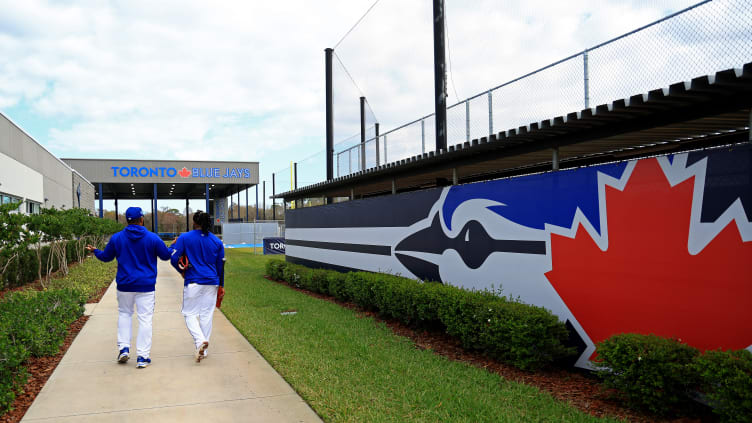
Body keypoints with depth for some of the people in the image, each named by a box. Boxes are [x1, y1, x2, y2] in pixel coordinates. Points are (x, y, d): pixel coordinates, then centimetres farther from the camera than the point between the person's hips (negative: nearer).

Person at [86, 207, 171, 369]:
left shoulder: (116, 238, -1)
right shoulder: (152, 238, -6)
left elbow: (106, 257, 12)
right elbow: (165, 255, 3)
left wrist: (94, 251, 34)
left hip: (124, 285, 2)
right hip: (146, 286, -2)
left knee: (124, 313, 22)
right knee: (145, 318, 1)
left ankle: (123, 348, 13)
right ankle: (142, 357, 2)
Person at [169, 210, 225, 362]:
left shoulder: (184, 238, -4)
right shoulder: (217, 241, 6)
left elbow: (174, 259, -5)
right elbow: (221, 265, 11)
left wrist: (182, 271, 16)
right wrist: (221, 285, 20)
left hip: (193, 283, -3)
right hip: (212, 283, 3)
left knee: (190, 314, 5)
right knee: (206, 315, 8)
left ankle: (200, 340, -19)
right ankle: (203, 350, 13)